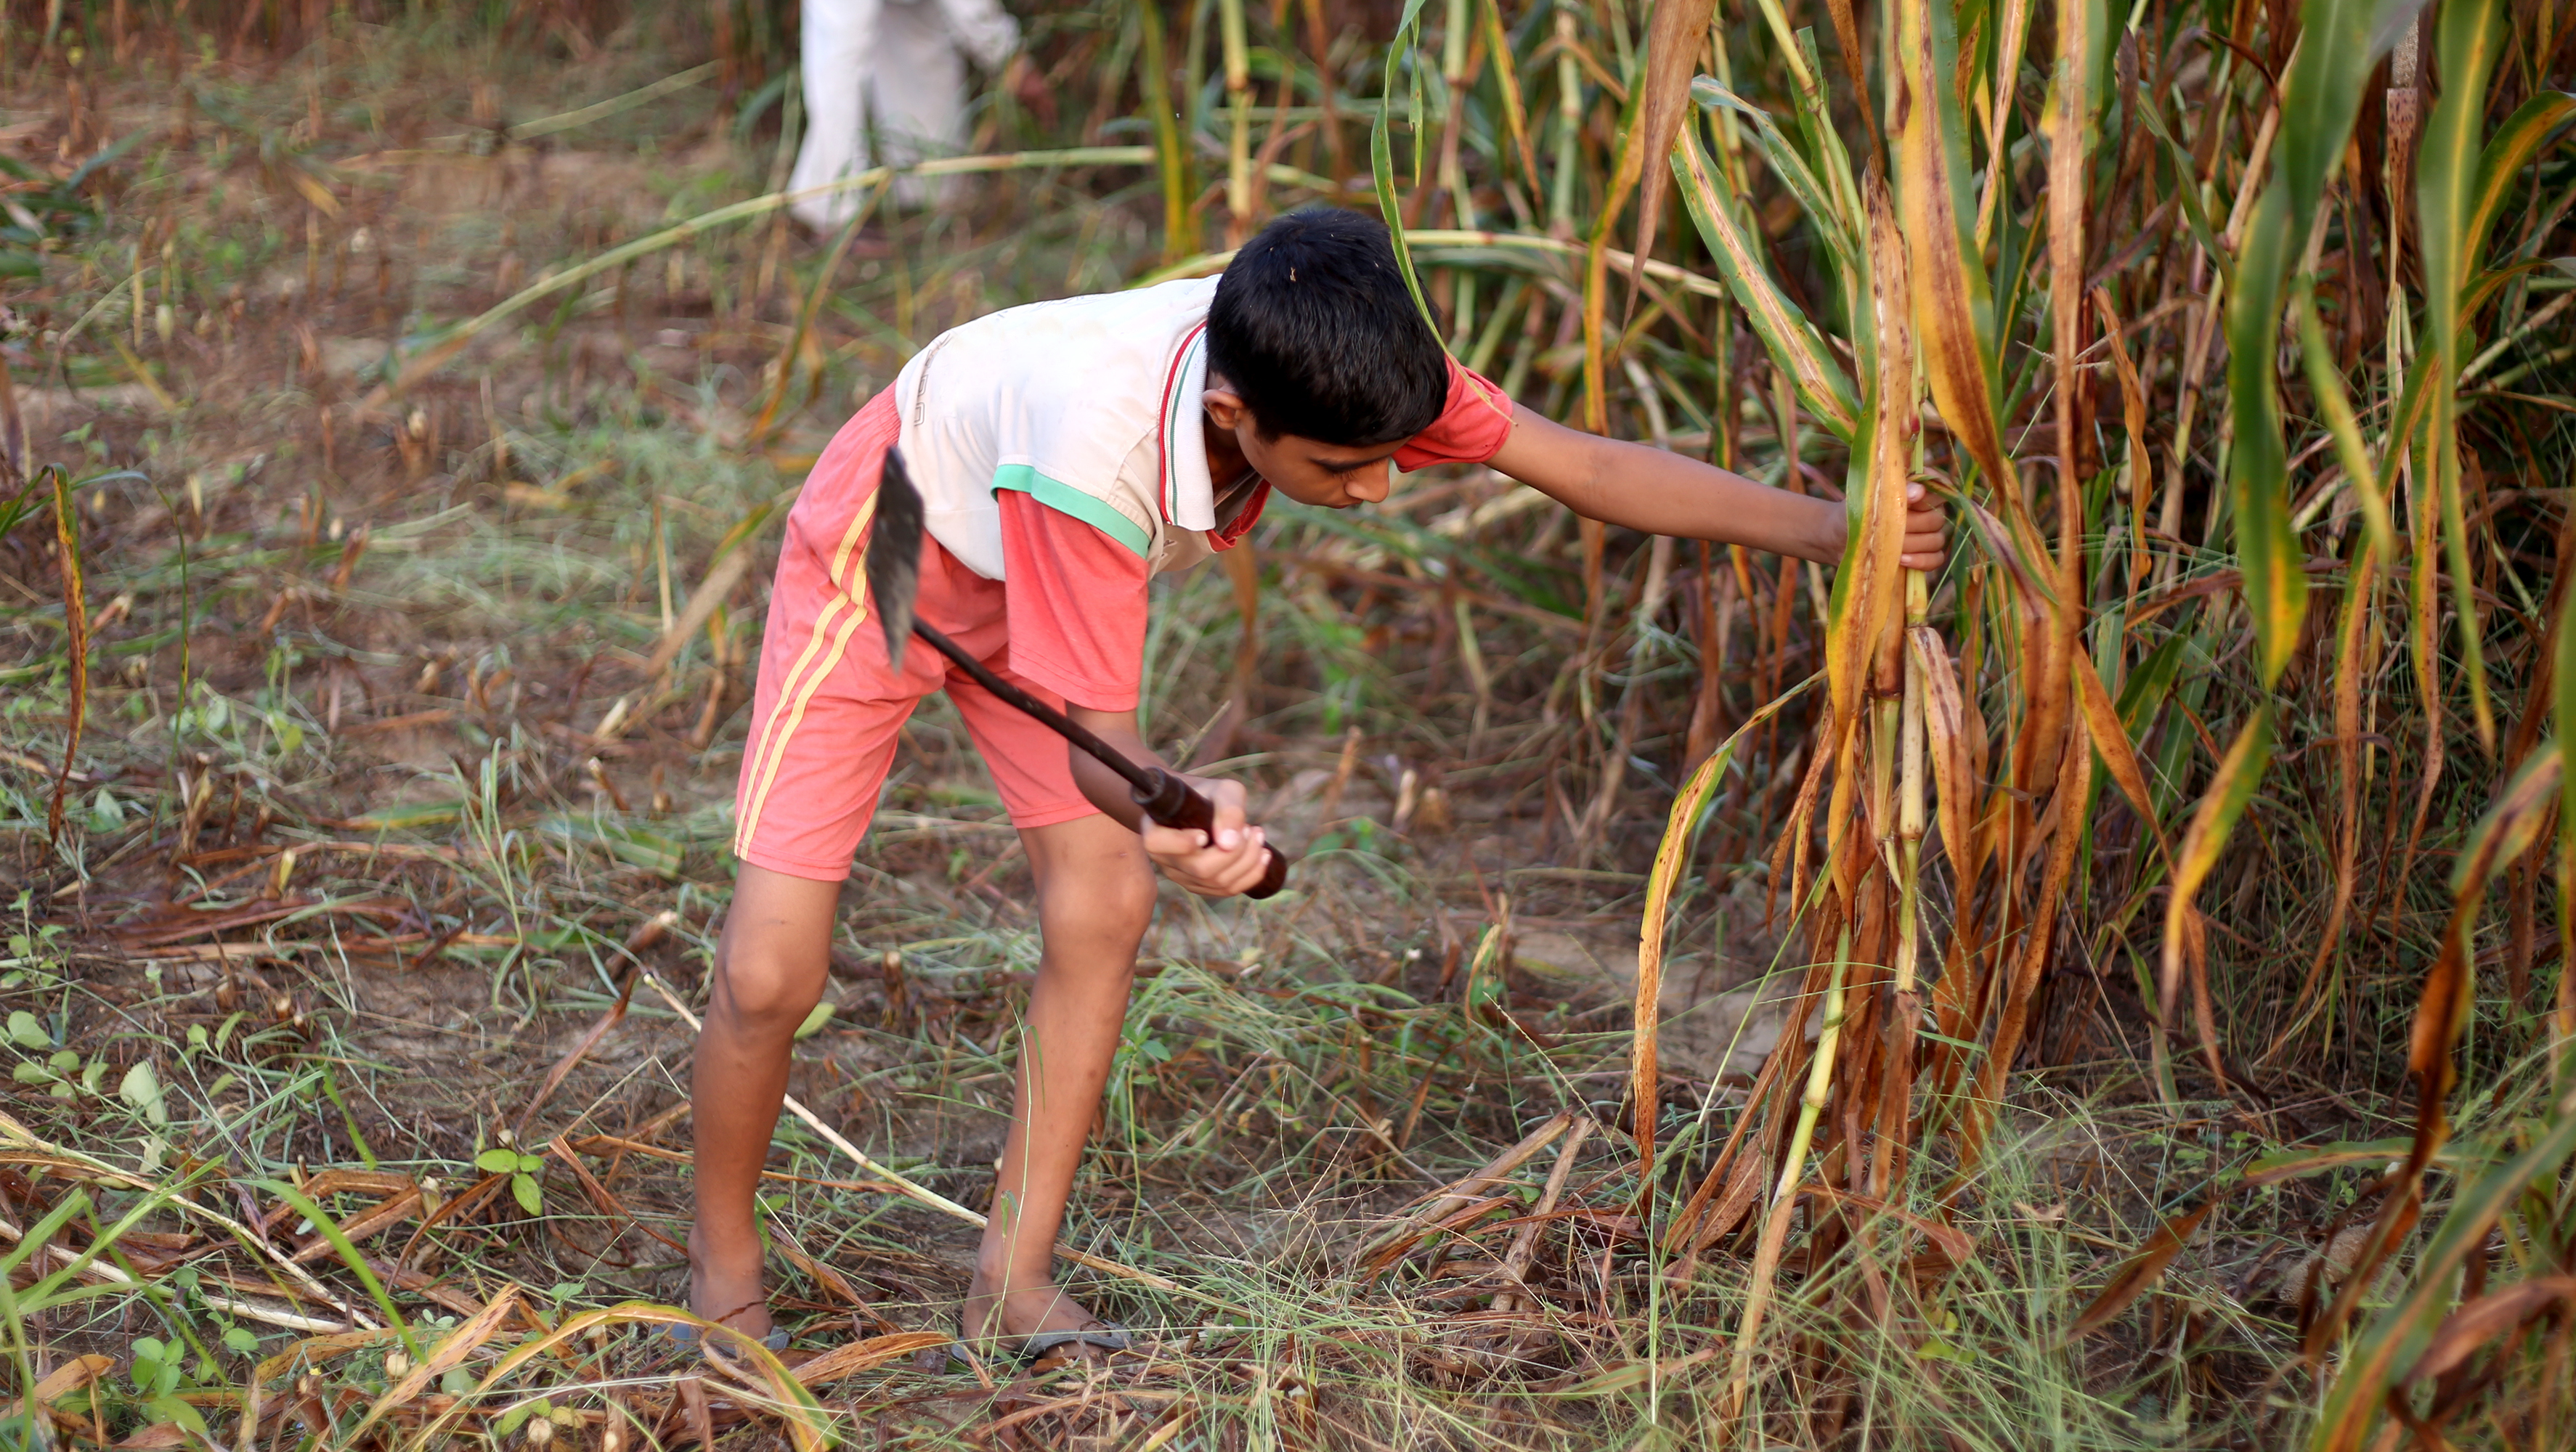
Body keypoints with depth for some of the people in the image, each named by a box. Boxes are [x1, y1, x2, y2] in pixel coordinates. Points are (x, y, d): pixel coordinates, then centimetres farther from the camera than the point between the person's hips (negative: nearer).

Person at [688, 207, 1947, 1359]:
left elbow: (1585, 467, -22)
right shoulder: (1091, 453, -45)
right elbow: (1097, 740, -40)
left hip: (1032, 576, 6)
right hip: (876, 555, -6)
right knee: (772, 971, -11)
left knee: (1101, 910, -7)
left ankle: (1013, 1284, 7)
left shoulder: (1341, 370, -28)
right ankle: (723, 1263, 15)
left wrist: (1821, 527, -27)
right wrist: (1172, 812, -63)